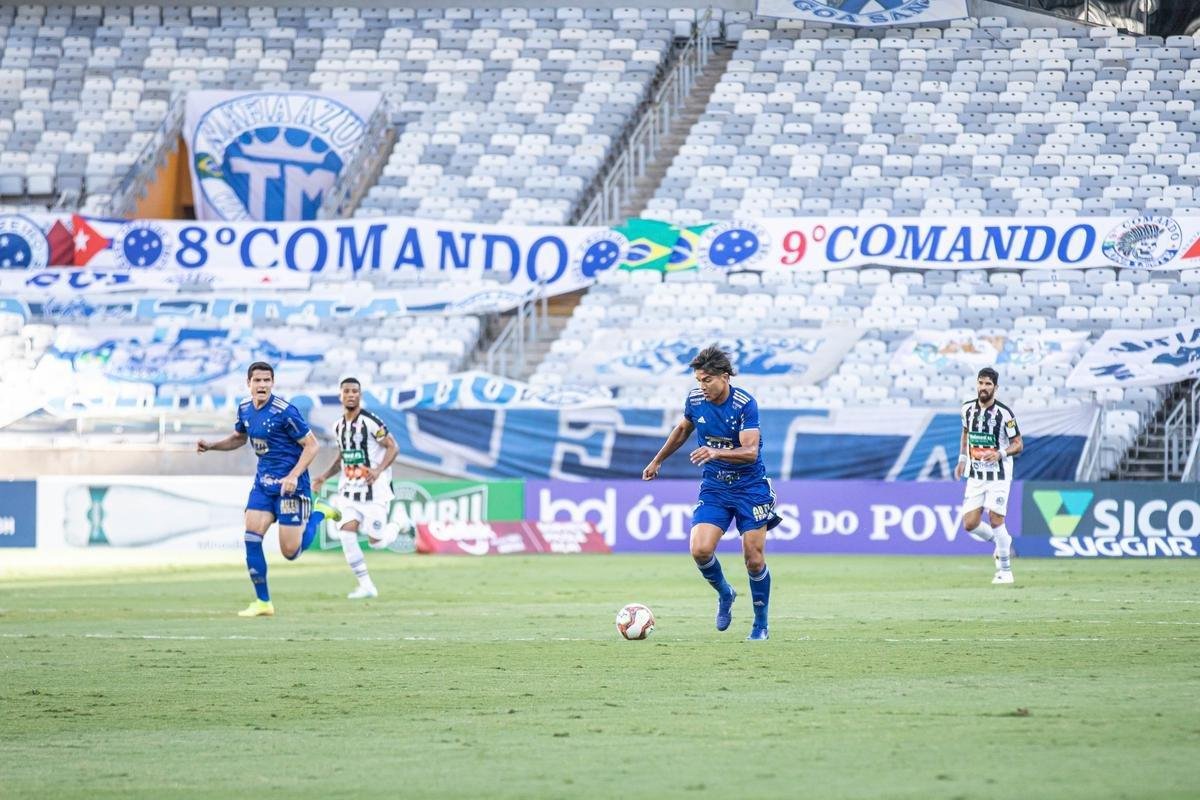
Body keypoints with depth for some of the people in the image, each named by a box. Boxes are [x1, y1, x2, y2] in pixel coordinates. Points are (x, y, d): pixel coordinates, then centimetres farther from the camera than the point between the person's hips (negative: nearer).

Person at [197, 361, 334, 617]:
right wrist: (211, 446, 7)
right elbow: (239, 438, 24)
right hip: (263, 481, 6)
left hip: (288, 483, -6)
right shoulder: (245, 410, 3)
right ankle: (263, 602, 1)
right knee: (252, 538, -8)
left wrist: (294, 475, -23)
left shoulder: (284, 412, -18)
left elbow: (312, 445, -13)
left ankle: (318, 514, 23)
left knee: (290, 552, -6)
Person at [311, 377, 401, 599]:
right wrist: (325, 475, 9)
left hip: (374, 489, -6)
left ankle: (395, 527, 30)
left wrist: (379, 470, -25)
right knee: (346, 533, -12)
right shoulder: (338, 427, 9)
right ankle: (366, 586, -2)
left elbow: (393, 447, -11)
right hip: (349, 489, 6)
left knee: (376, 541, -6)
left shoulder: (370, 422, -13)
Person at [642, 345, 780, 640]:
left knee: (754, 558, -5)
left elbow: (751, 451, -25)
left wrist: (715, 453, -40)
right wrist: (658, 461, 27)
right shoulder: (695, 399, -3)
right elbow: (682, 429, 18)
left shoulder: (745, 404, -18)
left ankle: (761, 624, 13)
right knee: (700, 550, -15)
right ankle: (724, 594, 15)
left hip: (750, 486, -4)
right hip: (714, 487, 4)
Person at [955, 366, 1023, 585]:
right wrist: (962, 459, 15)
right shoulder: (968, 409, 1)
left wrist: (1000, 454, -26)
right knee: (970, 524, -4)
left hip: (999, 475, -5)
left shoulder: (1004, 413, -13)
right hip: (975, 475, 5)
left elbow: (1018, 445, -8)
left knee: (995, 520, -10)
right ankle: (1003, 542, 25)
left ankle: (1005, 570, 7)